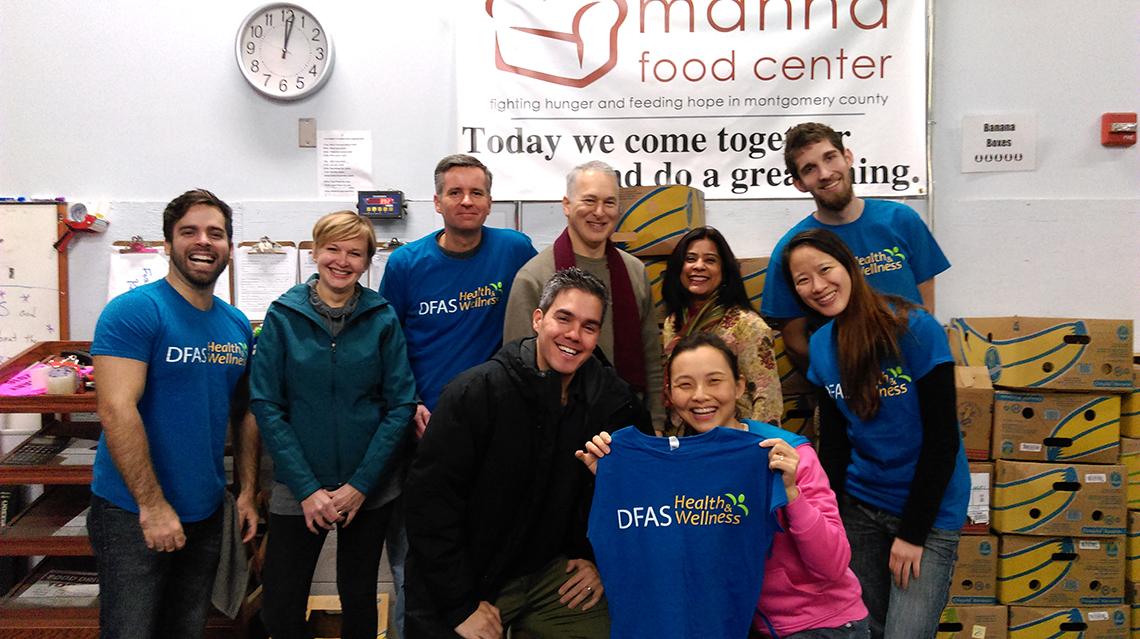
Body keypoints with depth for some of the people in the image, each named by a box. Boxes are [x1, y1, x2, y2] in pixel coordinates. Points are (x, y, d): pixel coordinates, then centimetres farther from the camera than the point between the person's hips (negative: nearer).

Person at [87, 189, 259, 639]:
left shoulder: (238, 326, 7)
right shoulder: (133, 311, -14)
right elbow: (116, 410, -21)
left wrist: (247, 493, 7)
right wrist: (153, 505, -21)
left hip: (206, 513, 6)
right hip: (134, 514, -6)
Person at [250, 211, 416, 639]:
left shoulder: (383, 318, -3)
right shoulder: (283, 316, -4)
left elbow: (400, 405, -5)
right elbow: (266, 406, -7)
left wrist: (360, 484, -11)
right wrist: (307, 489, -13)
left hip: (369, 490, 1)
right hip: (297, 488, 0)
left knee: (359, 602, 15)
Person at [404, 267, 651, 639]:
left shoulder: (612, 400, -7)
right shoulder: (476, 392, -18)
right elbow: (431, 497, -19)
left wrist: (603, 558, 2)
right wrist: (462, 606, -19)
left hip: (551, 572, 3)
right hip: (469, 581, -3)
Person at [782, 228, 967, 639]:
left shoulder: (916, 330, -17)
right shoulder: (821, 345, -1)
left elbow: (942, 439, -16)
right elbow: (833, 441, 6)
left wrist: (912, 534, -15)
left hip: (930, 510, -5)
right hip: (860, 507, 5)